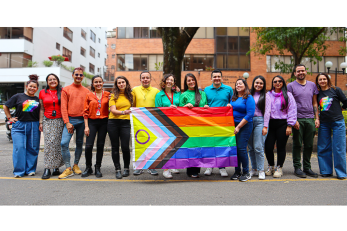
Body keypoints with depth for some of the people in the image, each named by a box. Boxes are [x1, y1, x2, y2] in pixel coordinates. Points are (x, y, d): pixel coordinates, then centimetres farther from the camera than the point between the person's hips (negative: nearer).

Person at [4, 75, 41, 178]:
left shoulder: (38, 100, 10)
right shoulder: (18, 96, 4)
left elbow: (41, 113, 19)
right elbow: (5, 106, 13)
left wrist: (41, 124, 6)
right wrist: (9, 117, 8)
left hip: (34, 127, 2)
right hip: (19, 126, -2)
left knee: (32, 148, 4)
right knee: (19, 148, -6)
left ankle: (30, 169, 16)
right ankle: (19, 171, 4)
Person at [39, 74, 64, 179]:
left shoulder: (62, 92, 6)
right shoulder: (42, 92, 11)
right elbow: (42, 109, 13)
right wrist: (41, 122, 7)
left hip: (60, 121, -1)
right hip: (48, 121, 1)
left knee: (58, 144, -1)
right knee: (49, 144, -7)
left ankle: (56, 167, 10)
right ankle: (47, 169, -5)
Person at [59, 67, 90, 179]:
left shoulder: (86, 91, 10)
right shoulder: (66, 89, 5)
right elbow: (64, 107, 0)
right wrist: (67, 122, -9)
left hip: (82, 120, 2)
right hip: (70, 120, -1)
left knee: (79, 143, 8)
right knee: (64, 143, -12)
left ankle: (75, 165, 23)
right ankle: (68, 169, -4)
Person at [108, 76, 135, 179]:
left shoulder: (131, 95, 9)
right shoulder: (113, 96, 5)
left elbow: (134, 108, 17)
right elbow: (113, 110, -7)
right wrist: (123, 112, -23)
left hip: (126, 122, 0)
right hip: (113, 123, 1)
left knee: (125, 146, -8)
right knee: (115, 147, 4)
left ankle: (126, 169, 12)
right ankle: (117, 169, 15)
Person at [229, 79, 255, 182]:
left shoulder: (249, 98, -5)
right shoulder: (233, 98, 15)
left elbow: (249, 114, -13)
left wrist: (238, 127, -15)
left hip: (245, 125, -6)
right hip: (233, 125, 6)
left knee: (241, 148, -9)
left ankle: (246, 173, 6)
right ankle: (237, 171, 18)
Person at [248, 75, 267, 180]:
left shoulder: (265, 95, 5)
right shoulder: (249, 94, 14)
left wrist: (265, 126, -6)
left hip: (259, 121, -3)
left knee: (258, 147, -8)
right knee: (251, 147, 6)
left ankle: (261, 170, 2)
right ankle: (254, 169, 17)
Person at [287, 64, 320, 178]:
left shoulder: (312, 85, 14)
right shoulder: (291, 86, 1)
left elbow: (315, 103, 16)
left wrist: (317, 118, 7)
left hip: (310, 119, 4)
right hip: (298, 119, -4)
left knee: (309, 145, 8)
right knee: (297, 144, 1)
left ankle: (307, 167, 19)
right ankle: (297, 168, 11)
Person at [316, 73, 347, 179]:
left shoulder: (335, 90, -1)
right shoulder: (317, 93, 8)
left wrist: (338, 110, 12)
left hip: (338, 122, -3)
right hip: (323, 123, 3)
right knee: (323, 148, 5)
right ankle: (326, 171, 16)